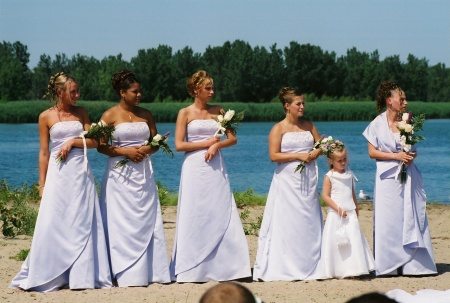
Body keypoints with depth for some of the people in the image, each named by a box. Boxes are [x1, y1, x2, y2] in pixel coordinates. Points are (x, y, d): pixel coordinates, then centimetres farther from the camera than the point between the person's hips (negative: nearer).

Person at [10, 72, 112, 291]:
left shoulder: (80, 113, 10)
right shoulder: (46, 117, 2)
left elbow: (93, 142, 6)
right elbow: (44, 153, 2)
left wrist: (72, 141, -10)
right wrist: (42, 183, -1)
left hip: (81, 172, 3)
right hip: (58, 173, -3)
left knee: (82, 223, 0)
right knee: (53, 223, -6)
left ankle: (81, 275, 6)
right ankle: (45, 277, 2)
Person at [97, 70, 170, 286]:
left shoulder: (145, 114, 10)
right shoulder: (110, 116, -3)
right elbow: (101, 146, -6)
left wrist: (145, 150, -8)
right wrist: (125, 151, -17)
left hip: (143, 175, 4)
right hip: (120, 175, -4)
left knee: (147, 221, 2)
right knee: (122, 223, -4)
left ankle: (150, 271, 6)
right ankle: (126, 274, -3)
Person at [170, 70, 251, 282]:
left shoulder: (217, 111, 10)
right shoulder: (185, 113, 1)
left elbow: (233, 138, 9)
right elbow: (179, 145, -5)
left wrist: (217, 145, -9)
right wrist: (206, 143, -8)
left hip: (216, 169, 3)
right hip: (195, 168, -3)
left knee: (222, 216, -2)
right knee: (195, 218, -2)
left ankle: (221, 266, 3)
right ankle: (192, 270, 4)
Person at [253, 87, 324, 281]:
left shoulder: (308, 125, 11)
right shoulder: (278, 128, -3)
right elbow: (274, 155, -11)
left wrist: (316, 152, -5)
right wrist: (299, 156, -14)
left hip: (308, 179, 5)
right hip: (288, 180, -5)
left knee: (309, 222, 4)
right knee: (287, 223, -5)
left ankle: (309, 264, 8)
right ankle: (285, 268, -3)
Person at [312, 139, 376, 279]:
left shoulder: (349, 174, 10)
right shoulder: (329, 177, -7)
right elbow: (325, 196, -11)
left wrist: (356, 208, 23)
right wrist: (338, 208, -17)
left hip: (350, 214, 5)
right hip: (335, 215, -5)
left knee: (354, 240, -1)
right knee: (336, 241, -3)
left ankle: (352, 268, 3)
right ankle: (335, 271, 3)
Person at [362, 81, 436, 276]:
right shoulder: (377, 124, -2)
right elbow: (372, 152, -4)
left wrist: (412, 156, -6)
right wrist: (396, 156, -14)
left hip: (408, 176, 3)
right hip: (388, 177, -3)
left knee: (411, 219, -1)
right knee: (388, 221, -3)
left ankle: (412, 263, 3)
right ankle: (390, 265, 2)